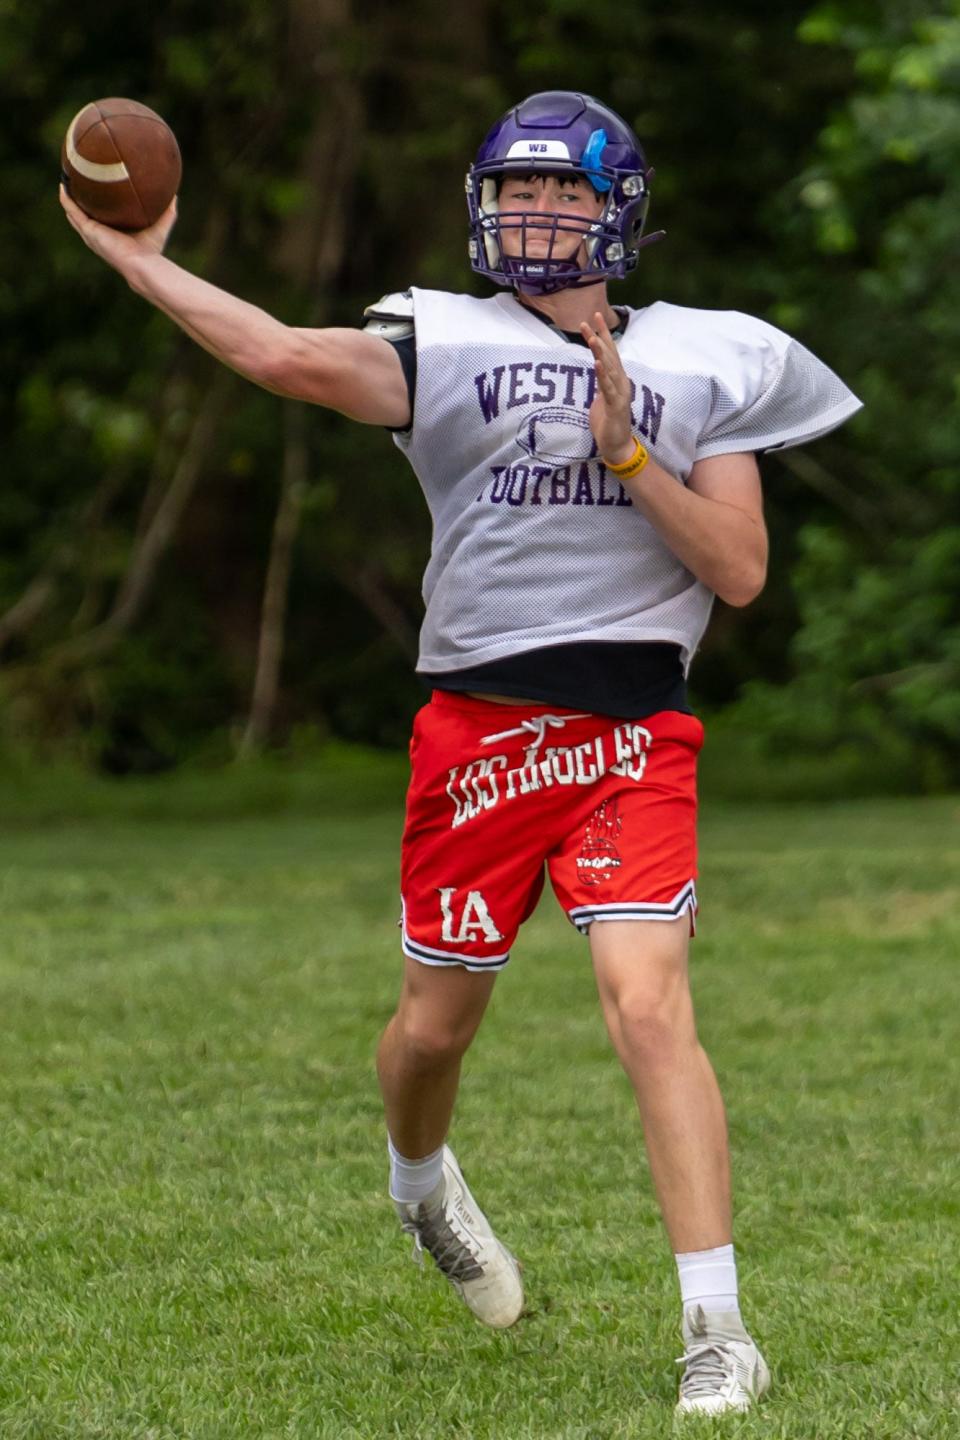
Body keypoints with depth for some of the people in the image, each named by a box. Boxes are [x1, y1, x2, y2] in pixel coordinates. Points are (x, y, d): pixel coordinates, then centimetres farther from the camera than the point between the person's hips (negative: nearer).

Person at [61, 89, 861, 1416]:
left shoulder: (701, 365, 6)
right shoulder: (448, 342, 1)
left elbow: (740, 572, -1)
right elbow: (295, 360, -18)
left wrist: (626, 453, -11)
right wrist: (137, 262, -21)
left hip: (631, 729, -1)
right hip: (477, 726, 1)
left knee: (648, 1008, -17)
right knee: (435, 1025, 12)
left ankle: (717, 1332, -16)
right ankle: (422, 1183, 49)